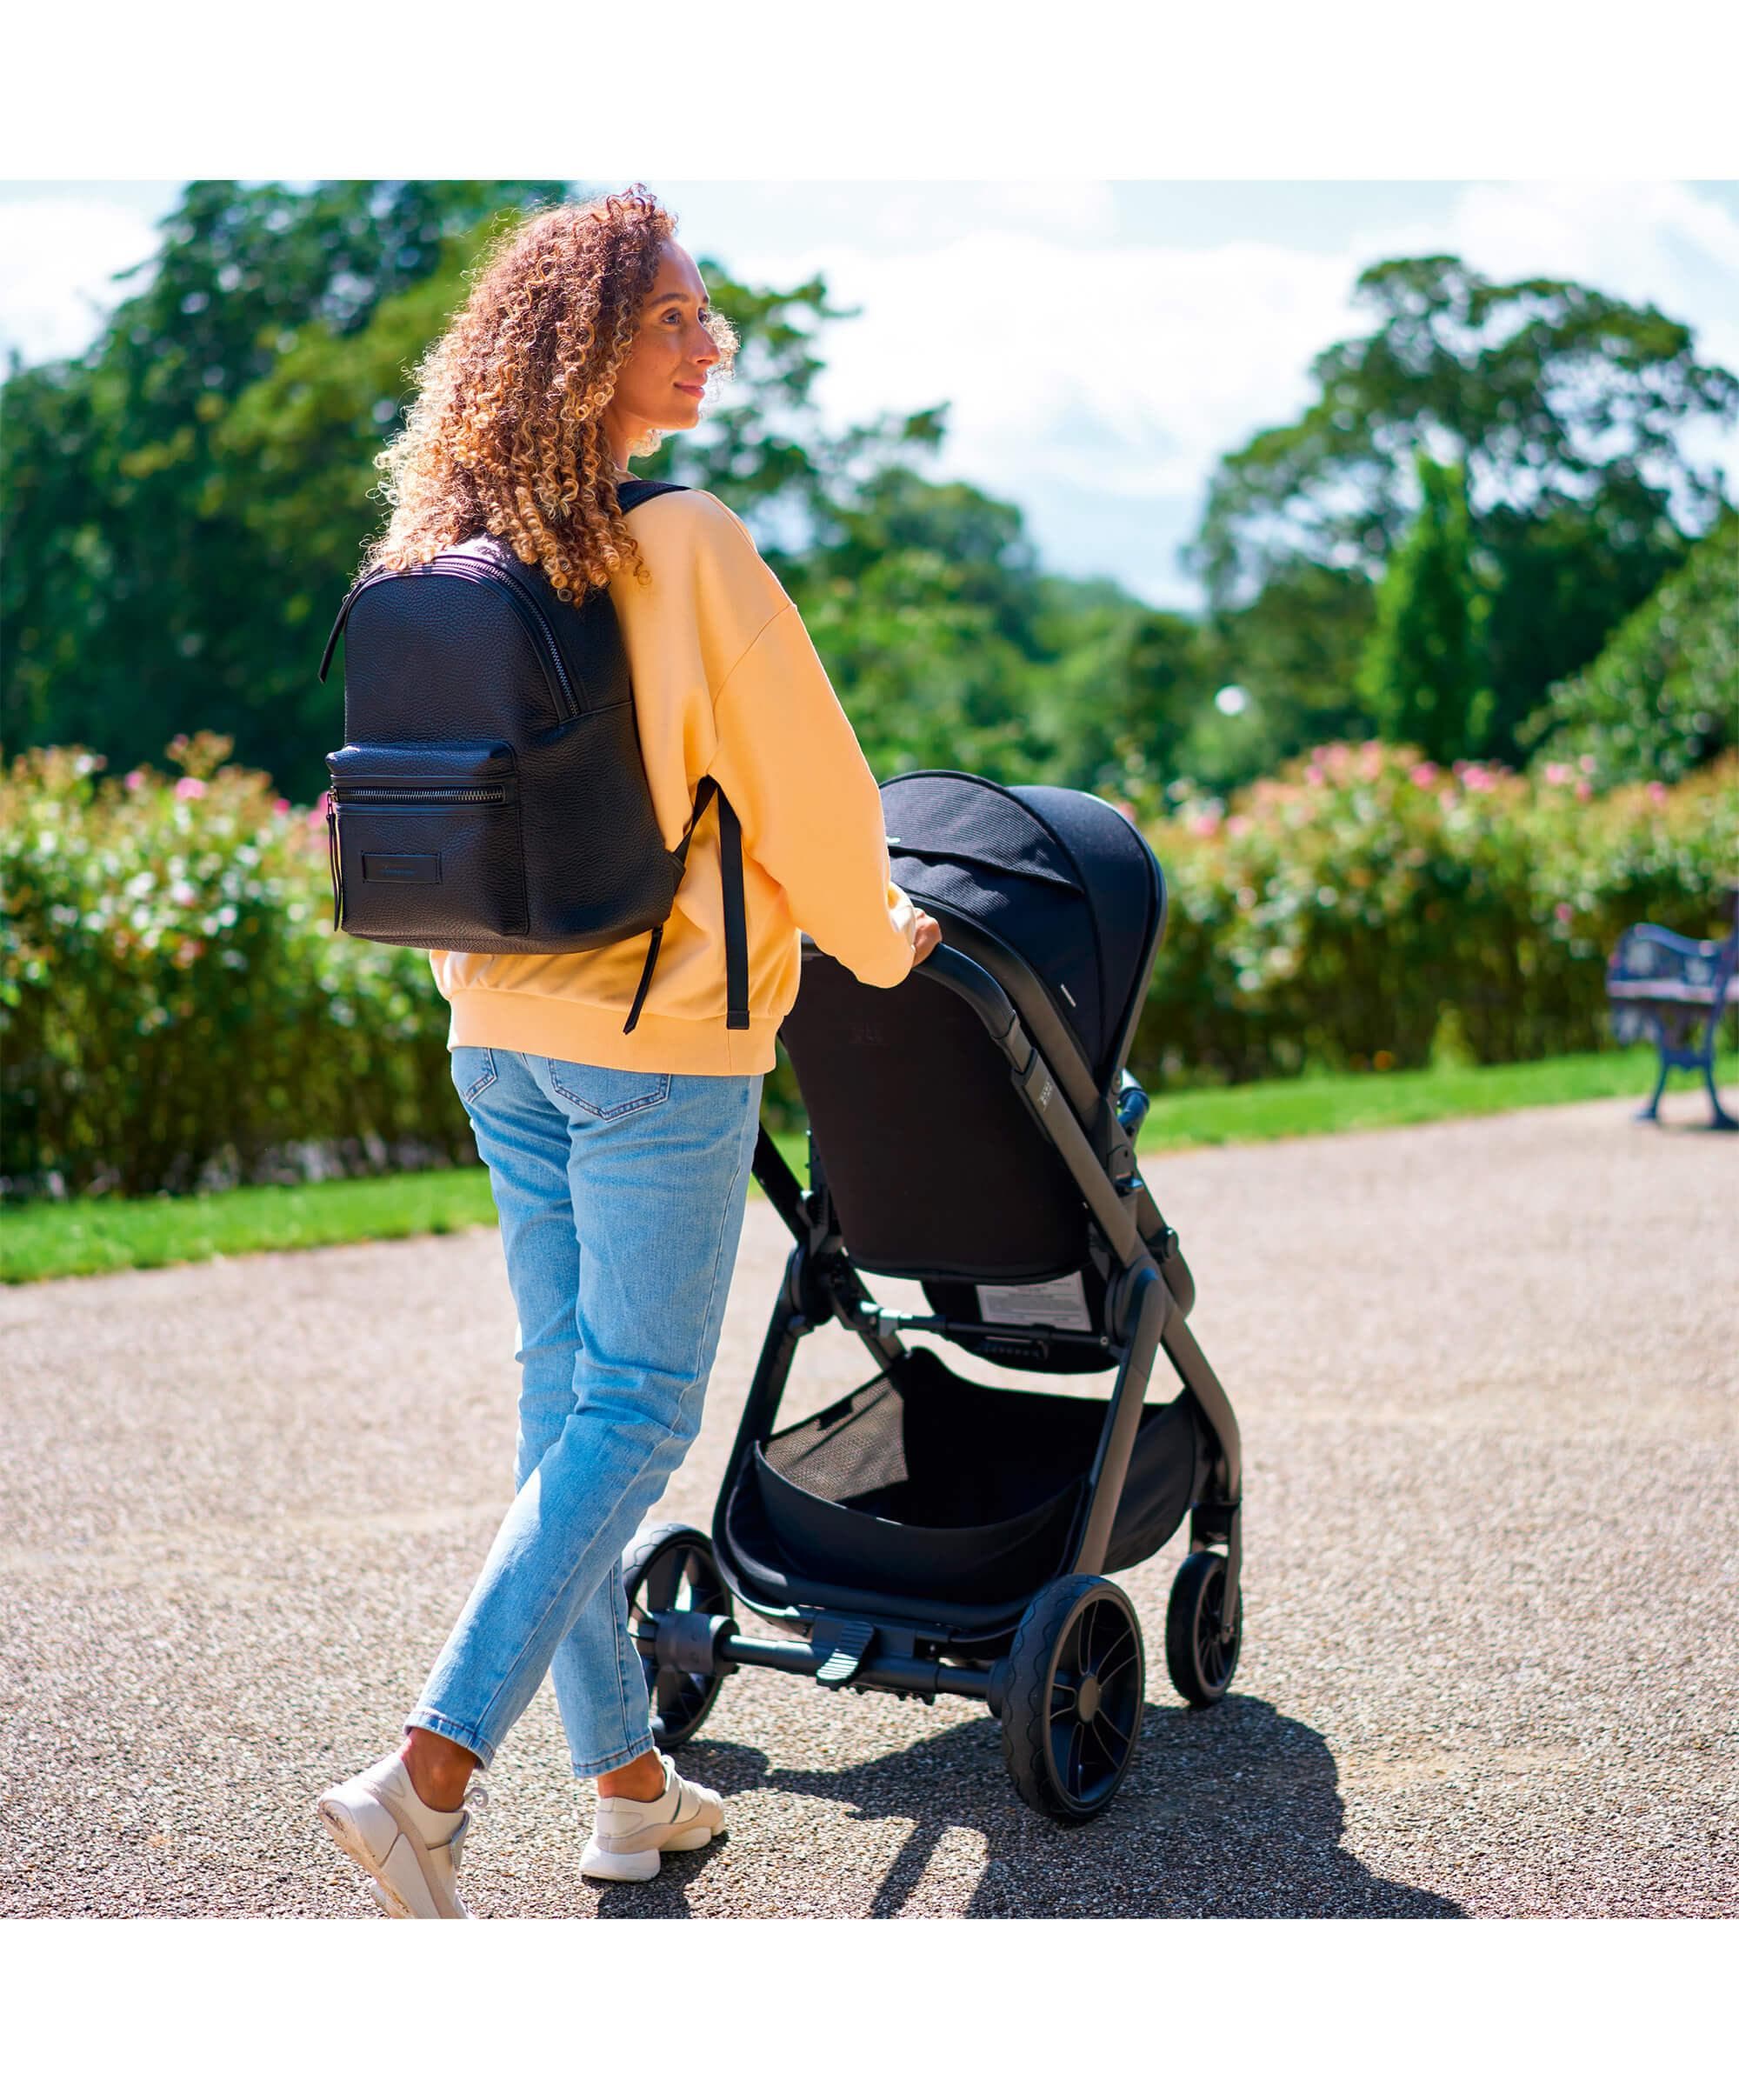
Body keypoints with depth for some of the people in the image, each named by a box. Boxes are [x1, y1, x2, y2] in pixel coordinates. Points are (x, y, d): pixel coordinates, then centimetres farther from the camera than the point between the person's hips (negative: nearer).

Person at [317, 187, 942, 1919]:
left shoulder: (445, 554, 5)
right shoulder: (686, 545, -14)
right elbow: (803, 784, -9)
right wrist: (879, 936, 8)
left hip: (501, 1036, 7)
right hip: (662, 1045, -7)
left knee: (565, 1395, 13)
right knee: (633, 1410, 0)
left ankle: (626, 1785, 22)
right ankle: (428, 1774, -8)